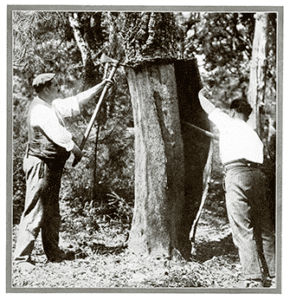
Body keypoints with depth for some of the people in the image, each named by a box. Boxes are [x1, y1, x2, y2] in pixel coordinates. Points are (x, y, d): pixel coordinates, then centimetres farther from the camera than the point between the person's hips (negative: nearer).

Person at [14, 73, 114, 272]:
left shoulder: (52, 106, 14)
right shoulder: (40, 109, -16)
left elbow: (75, 104, 20)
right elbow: (59, 135, -20)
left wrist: (100, 87, 19)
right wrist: (77, 151, -10)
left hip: (52, 166, 10)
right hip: (41, 166, -10)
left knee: (52, 213, 16)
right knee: (34, 213, -10)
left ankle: (54, 253, 25)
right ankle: (22, 258, -7)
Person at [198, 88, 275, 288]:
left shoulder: (229, 123, 11)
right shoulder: (254, 134, 26)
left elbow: (208, 107, 25)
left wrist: (202, 95, 43)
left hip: (237, 173, -6)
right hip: (257, 173, 6)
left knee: (243, 230, -8)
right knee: (265, 228, 8)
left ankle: (254, 279, -13)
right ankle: (273, 276, 8)